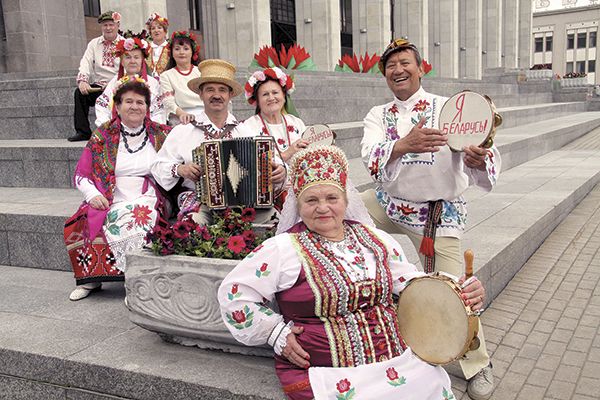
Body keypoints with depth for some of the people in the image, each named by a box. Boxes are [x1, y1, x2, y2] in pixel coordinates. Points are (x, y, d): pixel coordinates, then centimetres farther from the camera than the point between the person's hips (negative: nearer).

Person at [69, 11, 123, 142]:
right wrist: (82, 81, -18)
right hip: (98, 86, 4)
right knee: (79, 92, -21)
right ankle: (83, 132, -14)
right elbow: (85, 64, 3)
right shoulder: (94, 44, 15)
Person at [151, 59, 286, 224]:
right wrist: (179, 169, -10)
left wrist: (279, 171, -15)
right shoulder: (182, 132, 12)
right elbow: (159, 166, 11)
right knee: (193, 221, -35)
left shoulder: (246, 133, 14)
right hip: (199, 199, -2)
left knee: (268, 212, -28)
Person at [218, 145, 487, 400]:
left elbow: (410, 281, 15)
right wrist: (277, 332, -7)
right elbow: (234, 293, -2)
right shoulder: (283, 249, -6)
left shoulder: (374, 238, 10)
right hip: (327, 373, -5)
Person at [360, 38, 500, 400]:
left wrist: (478, 160, -40)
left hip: (439, 213, -4)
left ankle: (479, 366, 20)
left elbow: (487, 161, -15)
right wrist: (403, 145, -38)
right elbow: (371, 158, -16)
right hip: (388, 204, 4)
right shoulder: (378, 116, 5)